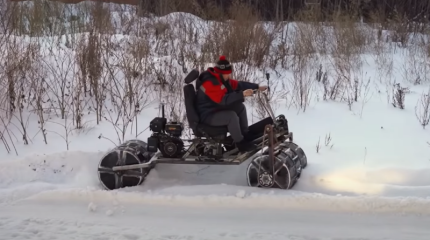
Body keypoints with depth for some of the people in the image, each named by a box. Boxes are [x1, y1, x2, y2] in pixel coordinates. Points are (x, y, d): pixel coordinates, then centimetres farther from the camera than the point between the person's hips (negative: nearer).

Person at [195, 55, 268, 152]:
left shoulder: (222, 78, 4)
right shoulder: (210, 83, -28)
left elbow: (238, 84, 8)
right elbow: (223, 100, -37)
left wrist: (257, 87, 0)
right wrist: (242, 95, -42)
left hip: (218, 109, 10)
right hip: (208, 115, -10)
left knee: (240, 107, 5)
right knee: (232, 116, -30)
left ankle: (245, 135, 11)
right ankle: (240, 143, -16)